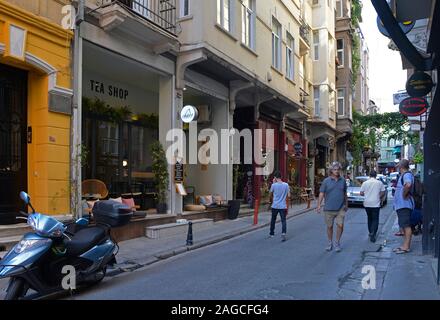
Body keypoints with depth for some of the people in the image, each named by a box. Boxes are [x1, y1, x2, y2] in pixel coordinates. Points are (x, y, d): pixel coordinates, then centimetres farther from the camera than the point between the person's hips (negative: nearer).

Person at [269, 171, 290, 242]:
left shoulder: (274, 185, -8)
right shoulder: (286, 185, -1)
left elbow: (271, 195, 8)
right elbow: (287, 197, 3)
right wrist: (287, 207, 15)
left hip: (275, 206, 0)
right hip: (283, 206, 0)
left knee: (273, 220, 16)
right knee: (283, 220, 2)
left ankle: (272, 233, 27)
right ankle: (284, 233, -18)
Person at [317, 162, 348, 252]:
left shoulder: (343, 180, 6)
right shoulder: (326, 181, -2)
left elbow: (345, 194, 15)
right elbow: (321, 194, -4)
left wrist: (346, 205, 18)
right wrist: (319, 205, -12)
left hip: (340, 208, 1)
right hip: (329, 208, -1)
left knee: (340, 225, -5)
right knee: (329, 226, 8)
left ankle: (337, 243, 14)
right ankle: (330, 243, 25)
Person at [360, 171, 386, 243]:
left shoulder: (365, 183, -1)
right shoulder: (379, 183, -3)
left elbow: (361, 193, -1)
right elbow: (383, 193, -2)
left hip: (367, 204, 2)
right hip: (376, 204, -2)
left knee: (370, 219, 17)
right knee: (375, 219, 0)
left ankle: (371, 233, 24)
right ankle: (373, 233, -17)